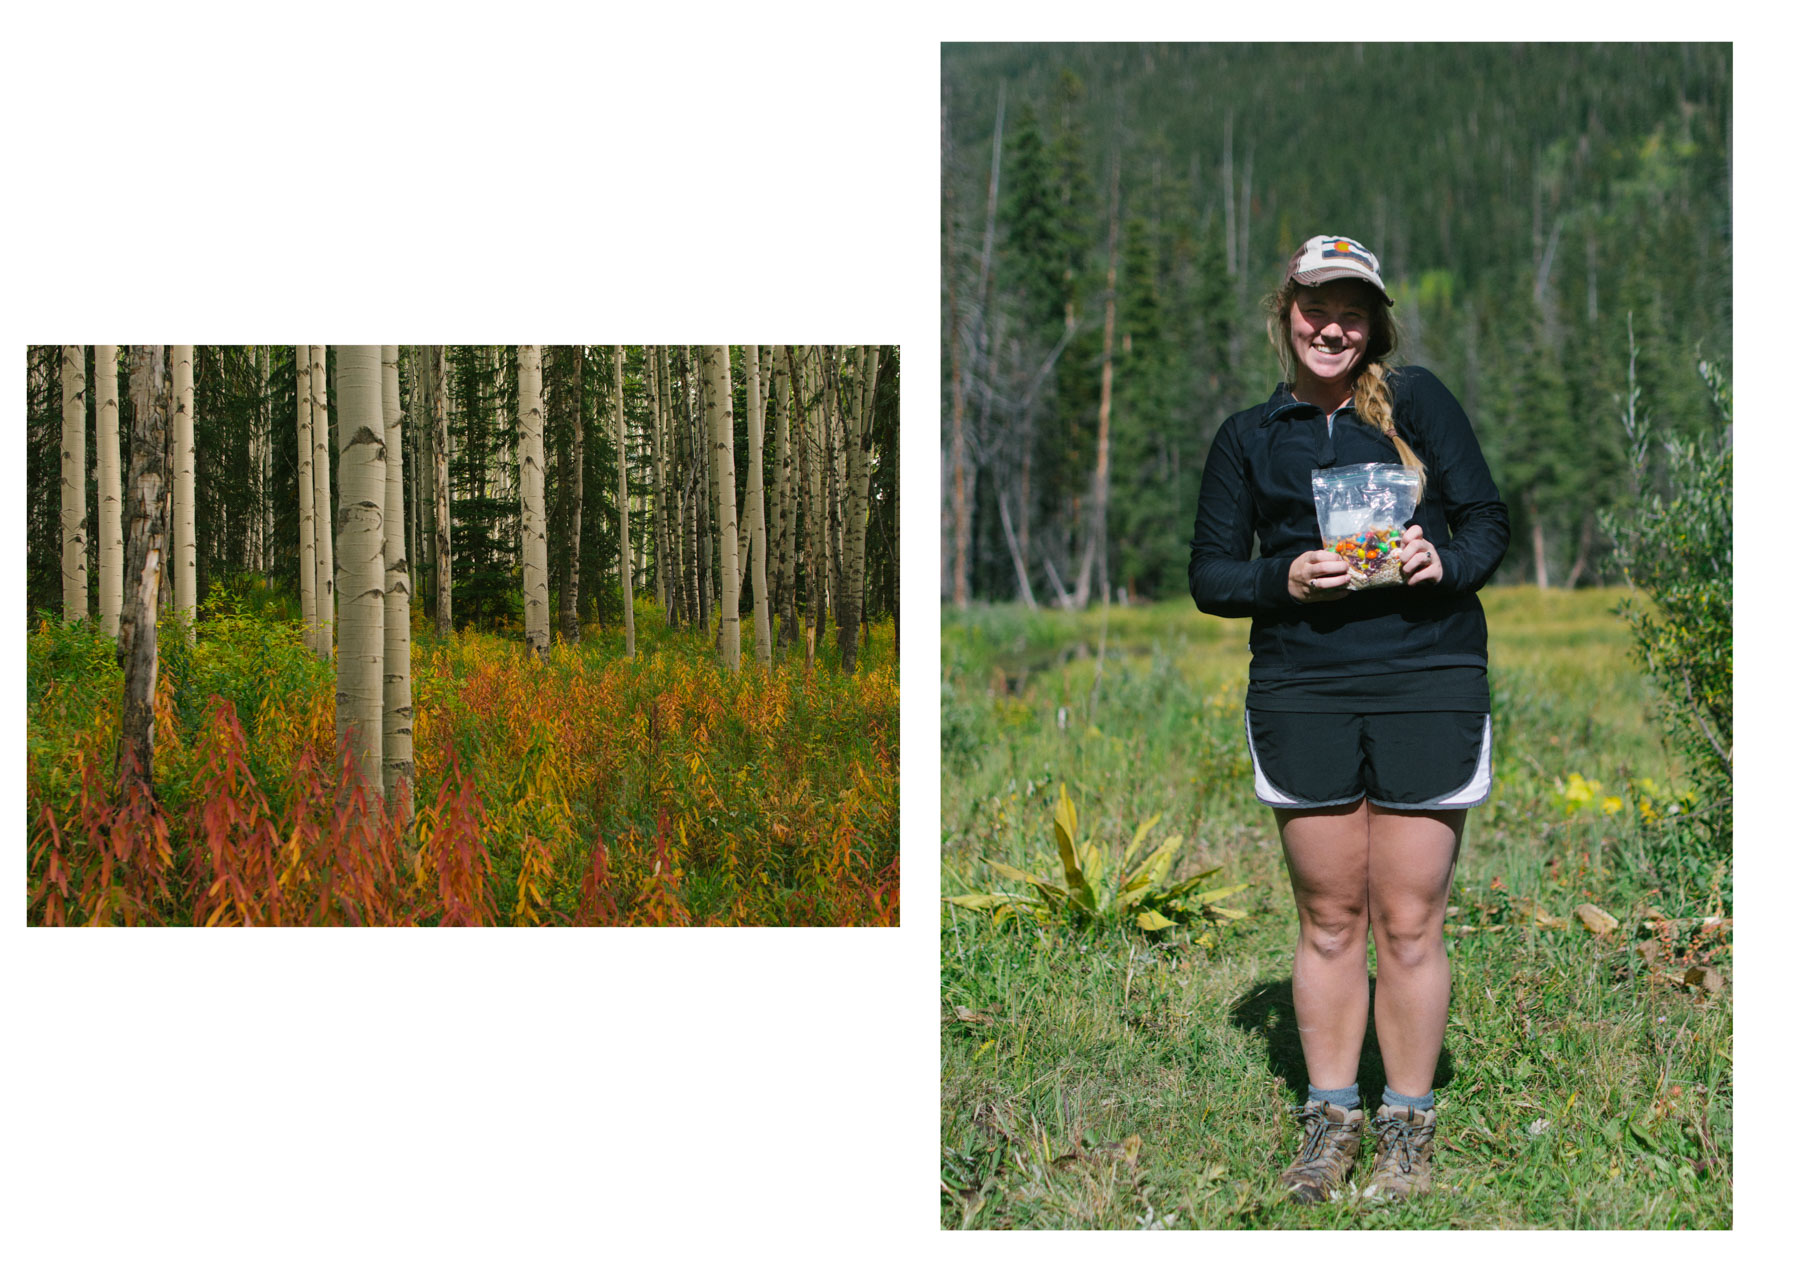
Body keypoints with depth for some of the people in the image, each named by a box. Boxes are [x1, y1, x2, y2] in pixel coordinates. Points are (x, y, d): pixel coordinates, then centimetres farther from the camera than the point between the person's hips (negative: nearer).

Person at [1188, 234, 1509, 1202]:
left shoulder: (1417, 402, 5)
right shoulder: (1248, 436, 11)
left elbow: (1486, 522, 6)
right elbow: (1209, 574, 10)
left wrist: (1445, 561, -16)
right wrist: (1284, 580, -10)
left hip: (1426, 681, -2)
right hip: (1300, 692, 2)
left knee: (1408, 922, 0)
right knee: (1328, 918, 7)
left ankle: (1407, 1130, 12)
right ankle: (1329, 1119, 19)